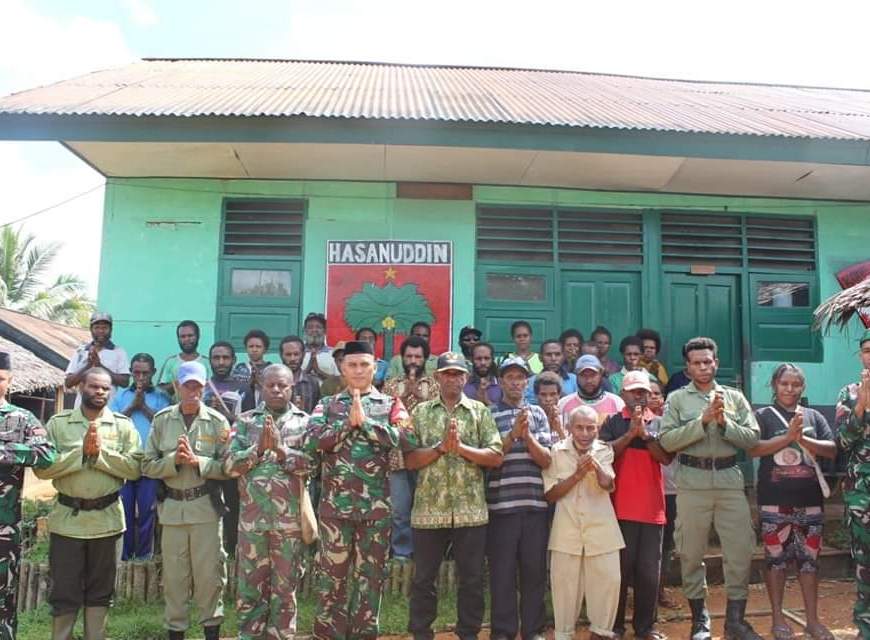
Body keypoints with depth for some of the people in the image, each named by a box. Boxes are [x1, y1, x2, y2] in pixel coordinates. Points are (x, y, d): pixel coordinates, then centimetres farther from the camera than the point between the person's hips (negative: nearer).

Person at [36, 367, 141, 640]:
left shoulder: (123, 424, 1)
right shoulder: (58, 422, -1)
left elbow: (134, 468, -8)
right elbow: (41, 467, -10)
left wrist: (101, 452, -18)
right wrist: (82, 451, -18)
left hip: (107, 519, 1)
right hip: (67, 518, -1)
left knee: (100, 590, 13)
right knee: (63, 591, 7)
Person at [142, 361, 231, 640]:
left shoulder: (217, 421, -3)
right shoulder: (162, 420, 2)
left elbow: (227, 467, -6)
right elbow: (148, 465, -1)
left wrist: (197, 461, -18)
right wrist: (175, 460, -16)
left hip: (206, 506, -1)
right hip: (172, 507, 2)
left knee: (209, 573, 5)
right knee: (174, 575, 11)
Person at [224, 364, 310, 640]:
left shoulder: (304, 421, 3)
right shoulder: (245, 421, 7)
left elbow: (313, 463, -8)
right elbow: (229, 465, -1)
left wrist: (281, 449, -17)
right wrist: (259, 448, -14)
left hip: (290, 520, -1)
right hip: (252, 518, 1)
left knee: (285, 588, 9)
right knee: (250, 587, 8)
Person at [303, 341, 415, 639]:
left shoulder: (390, 405, 6)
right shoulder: (327, 405, 9)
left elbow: (407, 439, -11)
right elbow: (311, 442, -6)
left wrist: (365, 421, -12)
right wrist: (348, 423, -11)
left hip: (377, 505, 0)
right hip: (335, 504, 0)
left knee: (371, 574, 8)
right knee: (332, 573, 5)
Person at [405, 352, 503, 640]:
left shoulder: (480, 411, 5)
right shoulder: (421, 412, 6)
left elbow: (496, 457, -3)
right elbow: (410, 459, -1)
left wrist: (460, 446, -12)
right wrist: (441, 446, -13)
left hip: (471, 510, 0)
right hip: (428, 510, 0)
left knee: (472, 579, 8)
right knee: (423, 579, 10)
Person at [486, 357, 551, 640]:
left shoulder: (537, 414, 9)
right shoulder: (489, 414, 2)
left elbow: (546, 460, 4)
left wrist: (527, 435, -11)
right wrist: (513, 434, -15)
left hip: (534, 503, 2)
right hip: (501, 504, -2)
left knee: (534, 569, 9)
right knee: (502, 571, 5)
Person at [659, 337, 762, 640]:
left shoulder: (735, 397, 10)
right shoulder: (677, 399, 3)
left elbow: (752, 438, 2)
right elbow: (667, 441, -8)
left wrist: (724, 422, -12)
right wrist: (703, 421, -14)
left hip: (729, 479, 2)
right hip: (692, 482, -1)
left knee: (740, 549, 1)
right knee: (691, 553, 6)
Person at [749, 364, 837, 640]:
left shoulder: (814, 416, 9)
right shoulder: (763, 415, 0)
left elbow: (832, 449, 0)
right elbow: (753, 449, -12)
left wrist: (803, 439, -15)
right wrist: (788, 436, -19)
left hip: (810, 500, 3)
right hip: (774, 501, -3)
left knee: (809, 558, 9)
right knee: (775, 557, 4)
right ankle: (778, 617, 15)